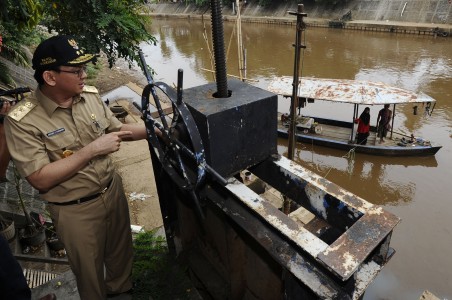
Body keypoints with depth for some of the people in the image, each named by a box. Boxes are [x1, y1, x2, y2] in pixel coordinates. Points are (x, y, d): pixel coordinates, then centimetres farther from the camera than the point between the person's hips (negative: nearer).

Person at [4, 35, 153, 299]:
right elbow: (40, 179, -24)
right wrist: (92, 150, -28)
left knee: (121, 251, 27)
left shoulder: (90, 95, -6)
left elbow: (117, 129, 7)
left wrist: (154, 130, -6)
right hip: (76, 210, -5)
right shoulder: (22, 121, -21)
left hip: (114, 189, 5)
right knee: (90, 272, 18)